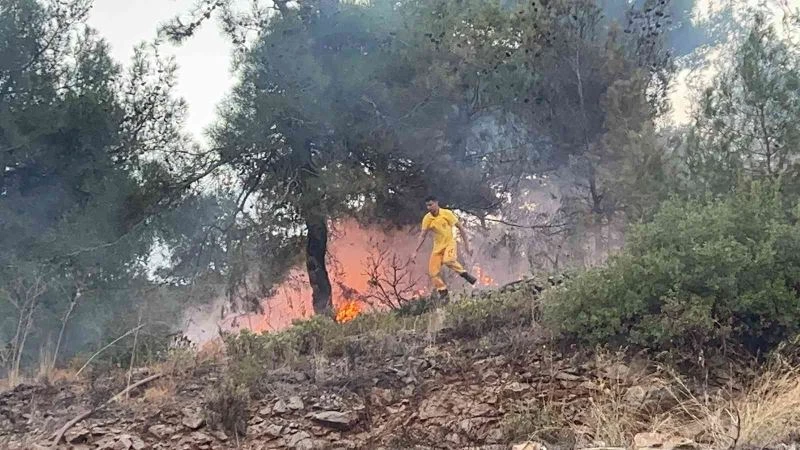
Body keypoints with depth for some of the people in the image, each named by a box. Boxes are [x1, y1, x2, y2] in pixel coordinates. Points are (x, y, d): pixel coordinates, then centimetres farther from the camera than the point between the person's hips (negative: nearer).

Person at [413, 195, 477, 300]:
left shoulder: (447, 213, -12)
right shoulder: (427, 219, -4)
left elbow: (460, 227, -6)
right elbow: (423, 235, 1)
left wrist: (466, 243, -8)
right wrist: (416, 251, -5)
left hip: (449, 243, -4)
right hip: (437, 246, 4)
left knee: (448, 260, -35)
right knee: (433, 271, -6)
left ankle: (465, 274, -14)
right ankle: (443, 292, 8)